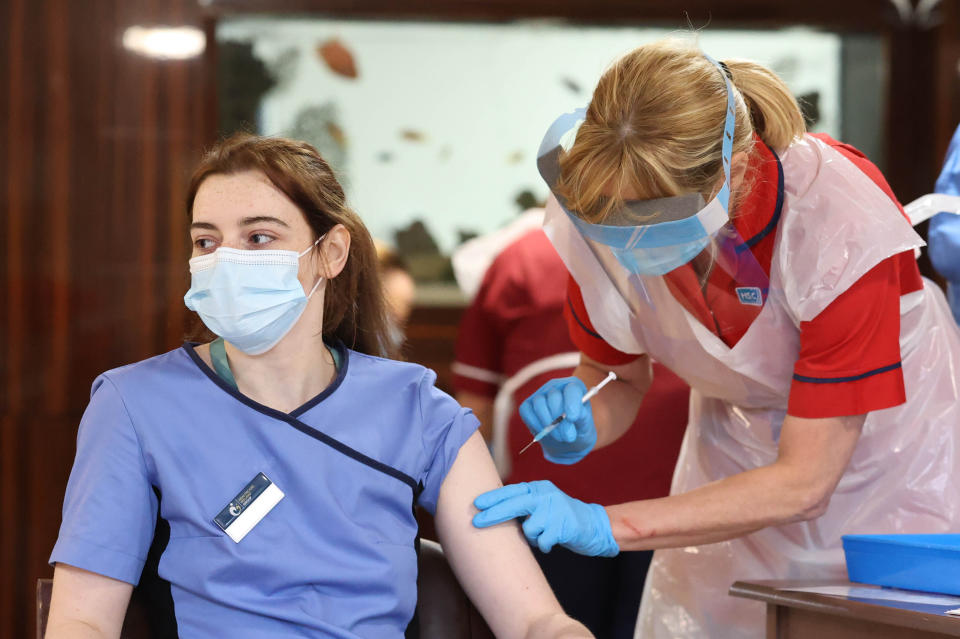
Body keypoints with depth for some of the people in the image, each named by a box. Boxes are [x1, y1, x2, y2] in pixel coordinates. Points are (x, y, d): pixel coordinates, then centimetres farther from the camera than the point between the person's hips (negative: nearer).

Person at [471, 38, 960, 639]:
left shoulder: (839, 223, -33)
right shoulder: (602, 206, -21)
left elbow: (802, 482, -30)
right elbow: (617, 380, -2)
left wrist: (602, 524, -37)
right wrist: (579, 423, -27)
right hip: (735, 466, 4)